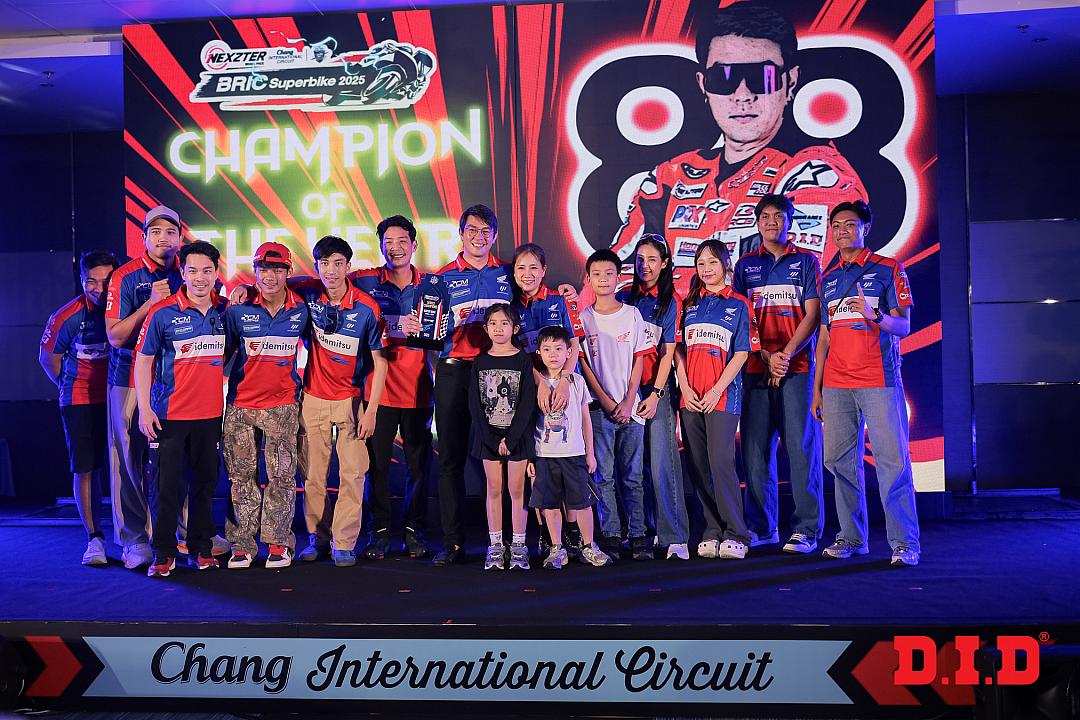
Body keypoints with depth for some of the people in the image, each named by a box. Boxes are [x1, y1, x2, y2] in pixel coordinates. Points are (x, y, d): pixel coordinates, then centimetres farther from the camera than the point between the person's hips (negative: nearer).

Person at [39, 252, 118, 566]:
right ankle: (94, 539, 7)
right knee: (84, 470, -1)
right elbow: (48, 357, 6)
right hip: (80, 401, -1)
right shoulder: (68, 317, -10)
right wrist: (69, 386, 7)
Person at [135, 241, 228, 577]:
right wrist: (144, 408, -8)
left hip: (211, 413, 3)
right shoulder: (162, 313, -7)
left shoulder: (224, 310, 3)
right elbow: (143, 360, -2)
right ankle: (164, 554, 11)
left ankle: (201, 549, 22)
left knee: (205, 483, 11)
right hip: (170, 414, -3)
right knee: (167, 485, 0)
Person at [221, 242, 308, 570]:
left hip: (281, 406, 0)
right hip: (241, 404, 0)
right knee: (241, 477, 6)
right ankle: (242, 544, 15)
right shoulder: (238, 310, -3)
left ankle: (279, 543, 13)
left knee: (281, 476, 1)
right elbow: (224, 352, 7)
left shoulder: (302, 310, -1)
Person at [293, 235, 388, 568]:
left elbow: (379, 360, -8)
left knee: (353, 473, -4)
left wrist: (371, 409, -12)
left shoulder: (367, 307, -12)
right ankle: (318, 537, 20)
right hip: (313, 397, 2)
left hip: (352, 399, -2)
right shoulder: (306, 294, -6)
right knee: (312, 474, 5)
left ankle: (344, 543, 7)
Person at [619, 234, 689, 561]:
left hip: (657, 388, -3)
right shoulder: (624, 297, 11)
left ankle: (675, 537, -8)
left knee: (661, 462, -10)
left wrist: (656, 393, -10)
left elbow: (668, 352, -3)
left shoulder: (671, 301, 3)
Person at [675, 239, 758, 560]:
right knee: (697, 466, 4)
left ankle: (735, 535, -2)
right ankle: (711, 533, 13)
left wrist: (717, 390, -11)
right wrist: (685, 388, -1)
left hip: (722, 395, -4)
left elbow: (741, 353, -2)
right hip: (690, 397, 4)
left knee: (721, 461, -11)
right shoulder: (689, 304, 15)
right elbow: (679, 349, 12)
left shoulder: (738, 304, 4)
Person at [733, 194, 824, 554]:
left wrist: (786, 354, -12)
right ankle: (762, 527, 12)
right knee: (755, 447, 3)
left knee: (801, 446, -4)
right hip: (756, 367, 3)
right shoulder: (746, 265, 14)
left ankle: (806, 529, 1)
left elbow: (812, 314, 0)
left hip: (797, 366, -2)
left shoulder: (806, 261, 8)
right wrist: (765, 356, -6)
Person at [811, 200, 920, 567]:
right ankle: (852, 537, 13)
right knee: (840, 460, 4)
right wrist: (816, 388, 13)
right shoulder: (827, 278, 17)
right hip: (836, 384, 4)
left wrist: (875, 316, -23)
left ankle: (905, 543, -2)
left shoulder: (888, 269, 5)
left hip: (879, 380, -4)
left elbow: (904, 326, -1)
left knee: (892, 460, -7)